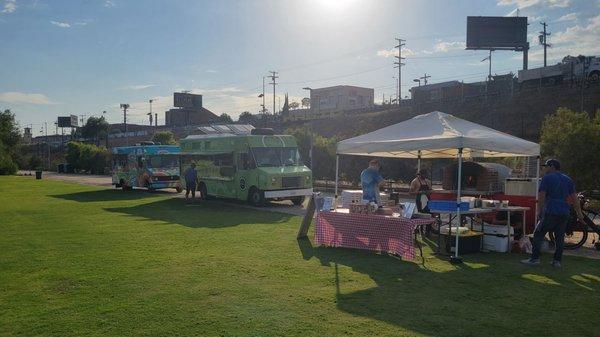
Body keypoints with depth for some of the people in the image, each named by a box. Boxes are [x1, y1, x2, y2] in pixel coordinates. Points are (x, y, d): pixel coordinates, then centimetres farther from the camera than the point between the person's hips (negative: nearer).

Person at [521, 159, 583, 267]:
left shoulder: (547, 178, -2)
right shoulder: (567, 179, 16)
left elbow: (541, 196, -9)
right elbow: (574, 198, 14)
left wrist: (539, 212, -5)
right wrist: (579, 213, 17)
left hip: (550, 212, -6)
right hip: (564, 213, 6)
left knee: (538, 234, -1)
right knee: (560, 237, 9)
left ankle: (535, 258, -5)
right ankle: (557, 261, 10)